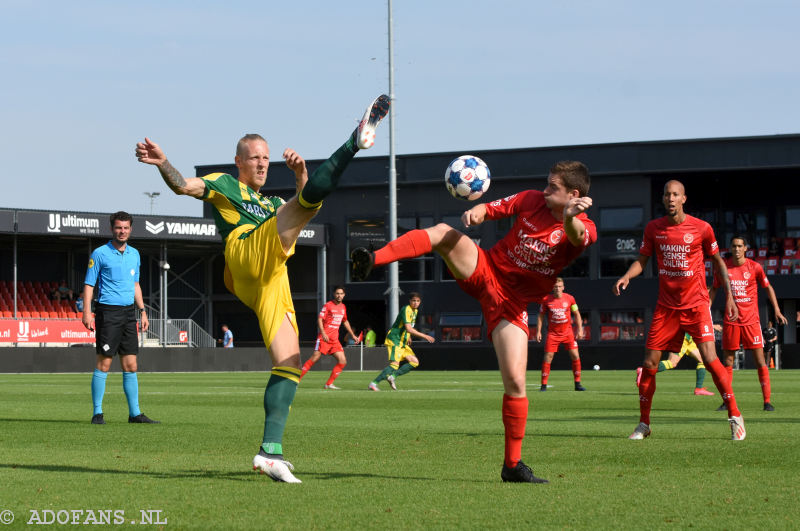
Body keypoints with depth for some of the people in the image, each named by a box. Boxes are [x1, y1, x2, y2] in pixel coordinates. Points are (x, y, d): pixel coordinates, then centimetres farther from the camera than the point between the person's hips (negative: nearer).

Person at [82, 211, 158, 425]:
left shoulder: (134, 254, 14)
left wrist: (142, 311, 18)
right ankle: (97, 413, -1)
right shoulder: (100, 254, -3)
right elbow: (89, 284, -4)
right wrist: (87, 311, -15)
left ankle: (135, 413, 8)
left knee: (131, 366, 5)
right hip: (108, 311, -5)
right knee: (104, 363, -6)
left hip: (128, 312, 5)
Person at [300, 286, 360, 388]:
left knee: (342, 361, -4)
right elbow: (319, 319, -10)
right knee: (315, 358, -13)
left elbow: (345, 322, 30)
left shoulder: (343, 307, 15)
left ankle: (329, 384, 2)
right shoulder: (328, 305, -5)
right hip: (324, 337, -6)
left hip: (335, 339, 6)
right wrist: (323, 333, -22)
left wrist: (352, 335, 29)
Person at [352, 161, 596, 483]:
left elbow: (576, 236, -36)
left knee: (515, 381, -11)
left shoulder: (584, 230, -12)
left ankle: (512, 465, 2)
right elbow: (490, 209, 8)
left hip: (511, 302, -2)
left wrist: (570, 218, -60)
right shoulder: (532, 200, 1)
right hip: (484, 271, 3)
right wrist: (474, 214, -18)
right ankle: (372, 260, -33)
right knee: (444, 233, -25)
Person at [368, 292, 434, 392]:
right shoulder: (406, 310, -17)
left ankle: (393, 376, -2)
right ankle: (373, 383, -24)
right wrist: (424, 336, -25)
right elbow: (408, 328, -26)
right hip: (394, 340, -10)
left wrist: (408, 337, 23)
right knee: (395, 364, -21)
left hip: (402, 342, 10)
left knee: (415, 362, 3)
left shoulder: (415, 311, 14)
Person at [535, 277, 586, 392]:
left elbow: (576, 314, 8)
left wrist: (580, 329, 2)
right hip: (552, 333, -1)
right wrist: (538, 331, 1)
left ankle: (577, 383, 3)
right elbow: (541, 315, 6)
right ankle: (543, 385, 0)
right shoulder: (546, 300, -5)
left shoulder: (569, 298, -3)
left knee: (575, 355, -7)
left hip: (567, 332, 1)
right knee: (548, 357, -8)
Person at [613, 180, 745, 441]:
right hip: (666, 306, 3)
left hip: (696, 304, -3)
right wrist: (626, 276, -12)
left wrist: (729, 295, 4)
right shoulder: (653, 228, 2)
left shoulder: (701, 228, -5)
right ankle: (643, 424, 12)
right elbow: (642, 260, 9)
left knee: (710, 358, -15)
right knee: (649, 363, -1)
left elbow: (718, 261, 7)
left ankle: (735, 417, -4)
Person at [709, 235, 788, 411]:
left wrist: (777, 310, 3)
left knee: (759, 358, -6)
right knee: (728, 359, 2)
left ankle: (767, 401, -3)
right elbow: (714, 289, 14)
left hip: (751, 319, -1)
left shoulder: (754, 267, -2)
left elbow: (768, 288, 10)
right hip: (730, 320, 2)